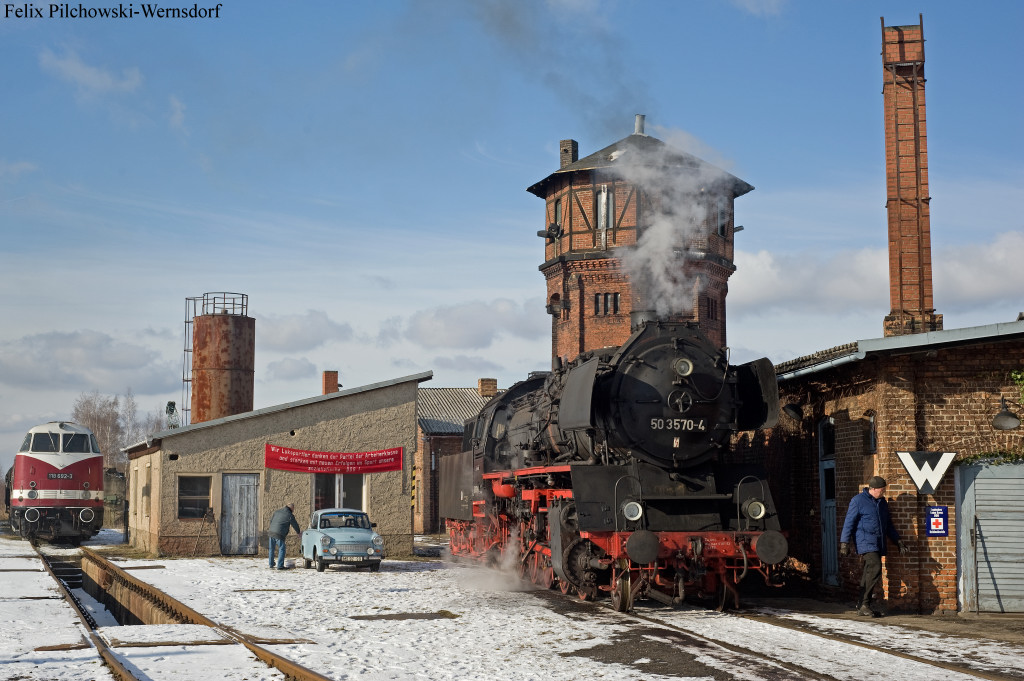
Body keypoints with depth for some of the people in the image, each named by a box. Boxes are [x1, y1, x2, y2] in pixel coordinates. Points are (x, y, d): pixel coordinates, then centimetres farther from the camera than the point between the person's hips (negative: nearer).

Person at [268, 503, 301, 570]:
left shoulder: (277, 511, 14)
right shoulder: (290, 515, -3)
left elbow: (271, 520, 21)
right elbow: (295, 525, 8)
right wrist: (299, 532, 27)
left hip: (271, 532, 6)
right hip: (279, 534, -6)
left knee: (271, 549, 16)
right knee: (281, 549, 3)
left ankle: (271, 565, 24)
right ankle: (280, 566, 0)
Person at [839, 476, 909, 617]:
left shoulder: (882, 502, 16)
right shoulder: (858, 501, -5)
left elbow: (889, 525, 26)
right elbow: (849, 523, -6)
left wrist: (898, 541, 19)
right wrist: (844, 543, -11)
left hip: (878, 544, 7)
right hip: (865, 542, -7)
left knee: (869, 573, 7)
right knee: (875, 568, -20)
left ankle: (862, 606, 11)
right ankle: (864, 604, -17)